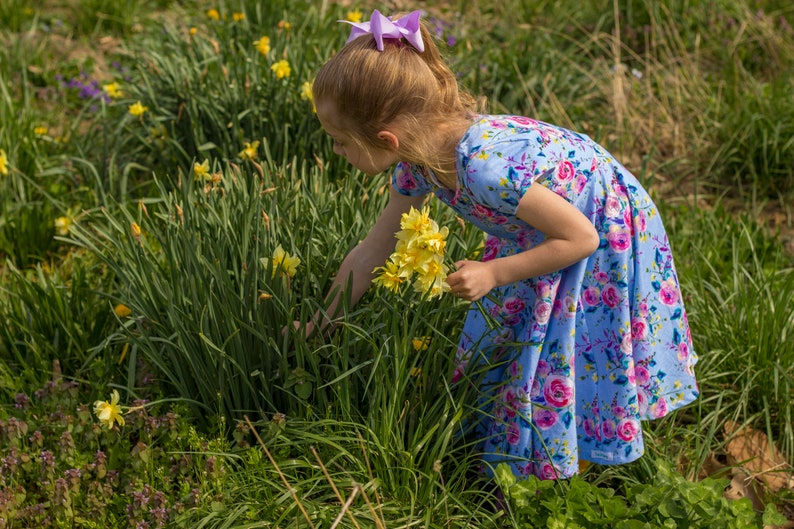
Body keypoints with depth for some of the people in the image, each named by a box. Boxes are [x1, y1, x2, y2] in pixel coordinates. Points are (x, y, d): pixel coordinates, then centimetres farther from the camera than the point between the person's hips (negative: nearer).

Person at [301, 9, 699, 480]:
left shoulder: (485, 170, -41)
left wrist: (493, 273, -26)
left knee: (563, 366, 1)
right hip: (540, 230, 8)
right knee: (503, 343, 16)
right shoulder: (418, 165, -14)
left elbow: (580, 238, -29)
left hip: (605, 233, -8)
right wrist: (321, 326, 6)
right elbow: (373, 251, 0)